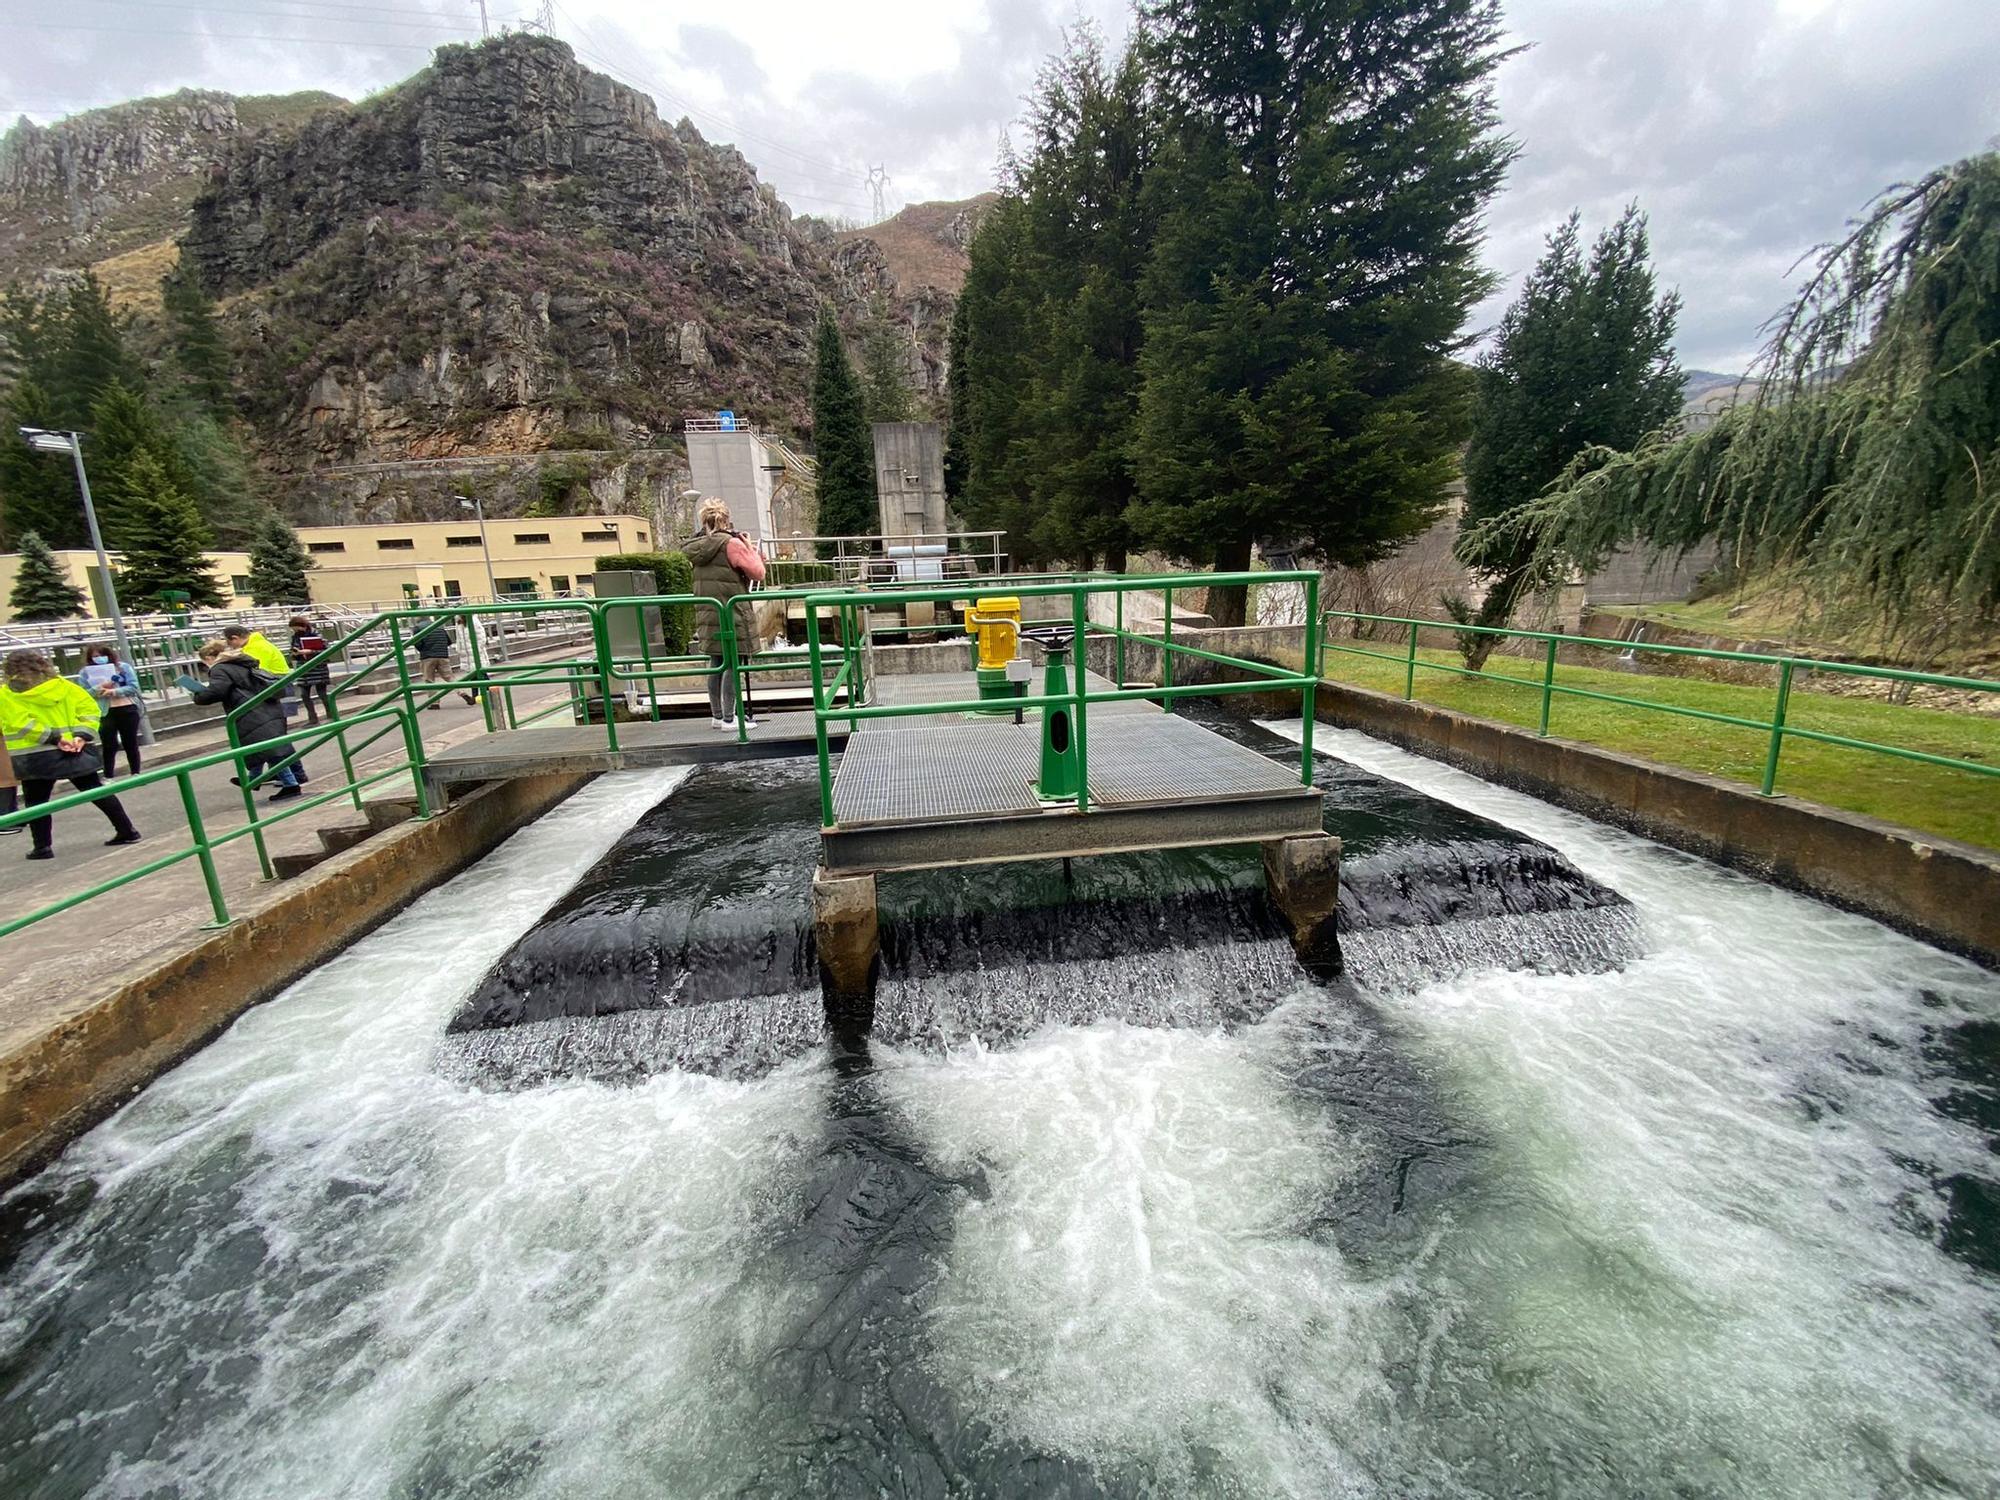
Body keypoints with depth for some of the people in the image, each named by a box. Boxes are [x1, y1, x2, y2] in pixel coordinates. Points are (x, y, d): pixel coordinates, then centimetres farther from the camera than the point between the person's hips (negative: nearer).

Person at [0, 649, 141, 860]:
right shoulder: (62, 685, 6)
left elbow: (20, 722, -16)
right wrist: (83, 736, -7)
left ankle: (42, 847, 7)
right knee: (96, 791, 9)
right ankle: (127, 831, 8)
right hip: (76, 751, 4)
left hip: (37, 757, -3)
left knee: (37, 801, 7)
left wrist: (53, 738, -15)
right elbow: (88, 707, 0)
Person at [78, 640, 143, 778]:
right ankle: (109, 777, 5)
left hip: (127, 710, 0)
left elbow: (134, 687, -4)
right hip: (104, 713, 0)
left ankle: (136, 773, 17)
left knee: (131, 743, 9)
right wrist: (98, 689, -17)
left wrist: (114, 692, -17)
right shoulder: (85, 672, 5)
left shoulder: (123, 667, 3)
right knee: (109, 746, -1)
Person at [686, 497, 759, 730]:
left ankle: (717, 715, 23)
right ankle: (729, 718, 1)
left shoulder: (697, 545, 9)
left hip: (707, 614, 7)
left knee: (716, 664, 14)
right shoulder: (730, 543, -11)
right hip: (730, 613, -7)